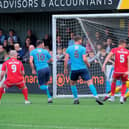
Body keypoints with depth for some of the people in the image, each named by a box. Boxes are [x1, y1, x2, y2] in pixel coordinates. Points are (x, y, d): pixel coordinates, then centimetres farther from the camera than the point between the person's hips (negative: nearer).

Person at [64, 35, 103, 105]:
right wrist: (88, 65, 9)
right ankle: (96, 96, -20)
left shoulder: (69, 48, 5)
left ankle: (76, 99, 19)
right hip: (83, 68, -2)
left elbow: (66, 59, 2)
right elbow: (84, 59, -10)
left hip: (74, 69, 2)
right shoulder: (82, 48, -2)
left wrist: (65, 68, 10)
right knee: (90, 82, -5)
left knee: (72, 83, 22)